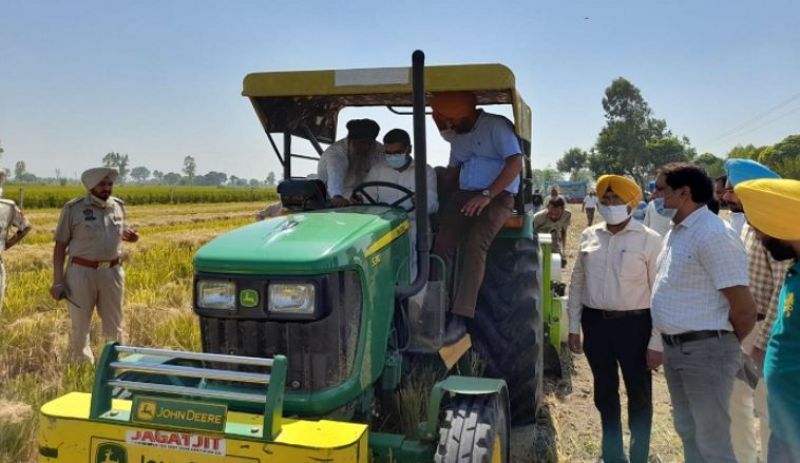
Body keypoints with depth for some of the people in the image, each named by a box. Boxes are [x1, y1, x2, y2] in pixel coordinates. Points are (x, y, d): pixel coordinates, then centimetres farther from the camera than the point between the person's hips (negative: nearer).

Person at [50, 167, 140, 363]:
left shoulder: (118, 206, 6)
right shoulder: (73, 208, -6)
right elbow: (60, 245, -2)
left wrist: (128, 235, -1)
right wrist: (58, 280, -7)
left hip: (112, 272, 3)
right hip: (81, 272, -3)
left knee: (114, 326, 11)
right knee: (80, 327, 8)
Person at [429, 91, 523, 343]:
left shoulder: (496, 126, -6)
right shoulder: (458, 135, 18)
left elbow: (515, 163, -17)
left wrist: (487, 194, -24)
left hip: (498, 196, -6)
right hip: (464, 194, 7)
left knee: (475, 245, -29)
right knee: (443, 242, -19)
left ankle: (460, 318, -33)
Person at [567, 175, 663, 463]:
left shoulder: (649, 240, -9)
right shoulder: (589, 236, 4)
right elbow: (577, 282, 9)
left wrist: (656, 342, -12)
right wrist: (574, 327, 8)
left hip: (634, 324, -4)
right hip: (595, 322, 4)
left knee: (639, 394, 9)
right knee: (604, 391, 18)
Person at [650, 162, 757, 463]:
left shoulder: (712, 234, -20)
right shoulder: (677, 232, 10)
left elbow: (743, 308, -20)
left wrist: (724, 343, -3)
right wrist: (671, 344, 14)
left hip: (705, 350, -9)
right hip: (675, 348, 9)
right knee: (688, 431, 21)